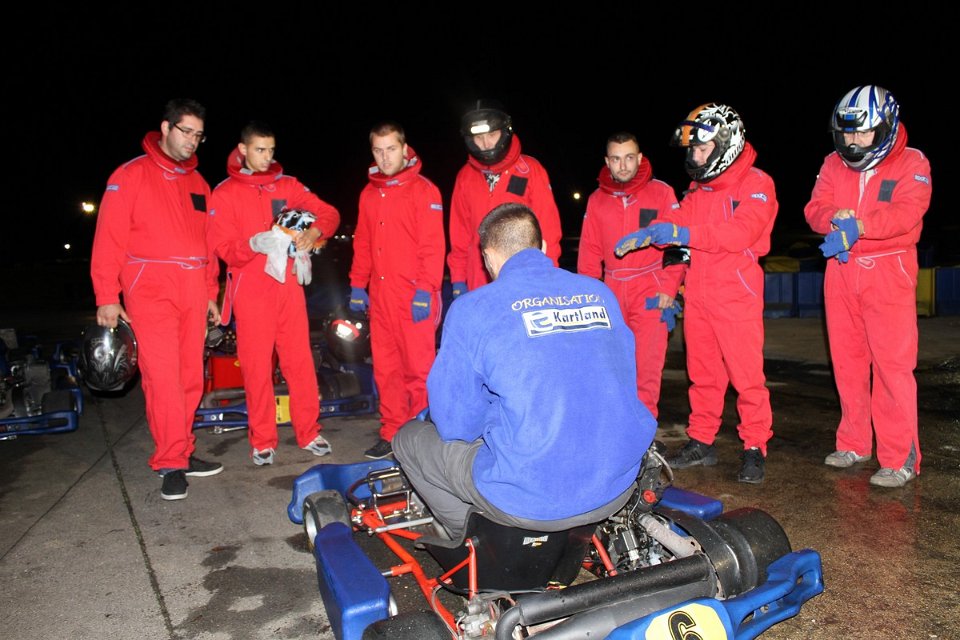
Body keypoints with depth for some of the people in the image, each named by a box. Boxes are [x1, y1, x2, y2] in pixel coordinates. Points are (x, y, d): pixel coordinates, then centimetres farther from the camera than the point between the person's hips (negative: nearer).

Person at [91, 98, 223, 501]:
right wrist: (106, 296, -8)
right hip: (150, 290, -5)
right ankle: (172, 464, -2)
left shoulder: (197, 183, 19)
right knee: (162, 376, -10)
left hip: (193, 293, 5)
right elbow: (109, 238, -3)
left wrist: (210, 293, 18)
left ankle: (182, 453, 16)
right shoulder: (131, 176, 2)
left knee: (190, 377, 6)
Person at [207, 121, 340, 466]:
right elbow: (221, 246, -4)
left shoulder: (288, 185, 12)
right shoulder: (225, 193, 4)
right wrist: (254, 244, -22)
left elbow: (329, 214, 9)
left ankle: (308, 432, 15)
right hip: (251, 291, -2)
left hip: (289, 285, 2)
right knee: (256, 364, 1)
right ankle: (262, 440, 14)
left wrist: (313, 232, -12)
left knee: (300, 359, 3)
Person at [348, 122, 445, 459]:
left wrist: (425, 290, -16)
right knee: (385, 368, 9)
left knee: (419, 367, -3)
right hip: (380, 295, 6)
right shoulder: (369, 193, 17)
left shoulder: (423, 190, -3)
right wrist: (357, 285, 15)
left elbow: (433, 244, -10)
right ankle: (392, 432, 20)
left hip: (415, 296, -6)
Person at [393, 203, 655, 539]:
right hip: (618, 489, 6)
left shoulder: (470, 309, -9)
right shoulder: (601, 293, 5)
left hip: (532, 503, -5)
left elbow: (455, 424, -6)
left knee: (409, 438, 17)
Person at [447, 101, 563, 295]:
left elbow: (548, 226, -3)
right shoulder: (465, 177, 6)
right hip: (479, 285, 3)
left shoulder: (530, 170, -3)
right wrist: (458, 279, 7)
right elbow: (460, 232, 10)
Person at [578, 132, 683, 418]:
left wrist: (669, 286, -9)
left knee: (647, 364, -5)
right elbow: (589, 251, 13)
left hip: (651, 292, -3)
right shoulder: (597, 199, 12)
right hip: (612, 292, 3)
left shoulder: (661, 192, 3)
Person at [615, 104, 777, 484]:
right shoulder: (699, 188, 17)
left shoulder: (755, 184, -6)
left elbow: (741, 231, -21)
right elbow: (678, 222, 9)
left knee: (746, 374, -2)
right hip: (697, 292, 7)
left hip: (736, 292, -6)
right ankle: (701, 442, 21)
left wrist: (686, 234, -27)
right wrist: (643, 235, -11)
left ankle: (755, 448, 10)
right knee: (702, 372, 12)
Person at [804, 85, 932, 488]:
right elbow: (815, 209, 2)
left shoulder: (911, 164, -1)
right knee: (847, 361, 9)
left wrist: (857, 225, -30)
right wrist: (836, 217, -19)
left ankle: (900, 458, 0)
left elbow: (905, 214, -16)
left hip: (888, 273, -4)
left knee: (892, 363, -8)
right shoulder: (833, 164, 12)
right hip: (841, 271, 4)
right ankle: (854, 443, 22)